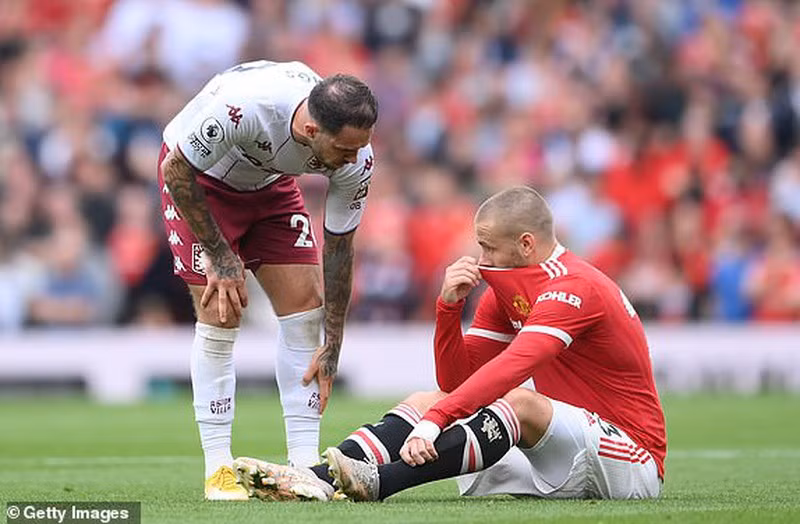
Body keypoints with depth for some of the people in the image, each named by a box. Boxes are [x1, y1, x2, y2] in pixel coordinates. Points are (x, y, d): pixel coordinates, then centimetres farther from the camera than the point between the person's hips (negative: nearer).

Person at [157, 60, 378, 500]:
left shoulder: (356, 159, -26)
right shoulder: (242, 106, -43)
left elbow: (339, 245, -11)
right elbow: (175, 168, -26)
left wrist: (332, 346, -8)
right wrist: (219, 256, -22)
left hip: (269, 183, 4)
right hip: (196, 176, -4)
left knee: (304, 302, -8)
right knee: (221, 315, -14)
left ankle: (305, 464, -3)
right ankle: (218, 467, -6)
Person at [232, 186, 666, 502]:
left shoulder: (574, 289, -18)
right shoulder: (504, 294, 11)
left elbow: (510, 368, -32)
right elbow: (456, 380, 8)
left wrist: (434, 421, -40)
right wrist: (449, 305, -6)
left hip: (632, 462, -9)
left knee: (519, 403, -34)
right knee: (424, 401, -1)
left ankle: (378, 482, -47)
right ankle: (317, 480, -24)